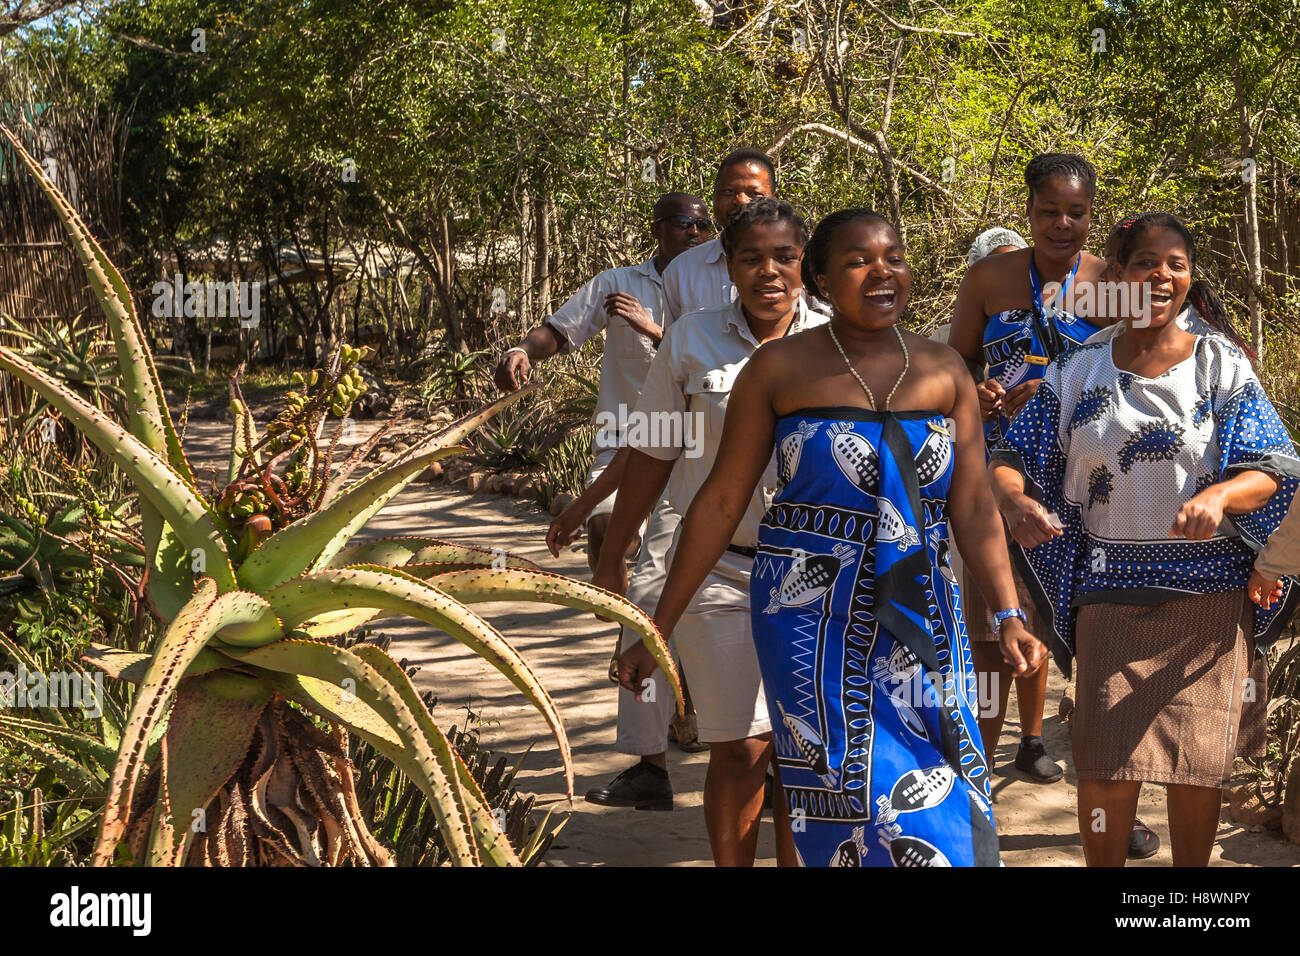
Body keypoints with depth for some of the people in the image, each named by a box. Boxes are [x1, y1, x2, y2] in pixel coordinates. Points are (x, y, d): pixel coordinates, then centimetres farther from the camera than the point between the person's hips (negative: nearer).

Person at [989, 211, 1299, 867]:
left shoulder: (1221, 366, 1)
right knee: (1107, 772, -3)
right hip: (1111, 594, 1)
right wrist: (1017, 502, -21)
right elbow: (1009, 460, 2)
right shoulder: (1078, 373, 5)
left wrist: (1220, 494, -28)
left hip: (1209, 595, 0)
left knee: (1199, 769, 4)